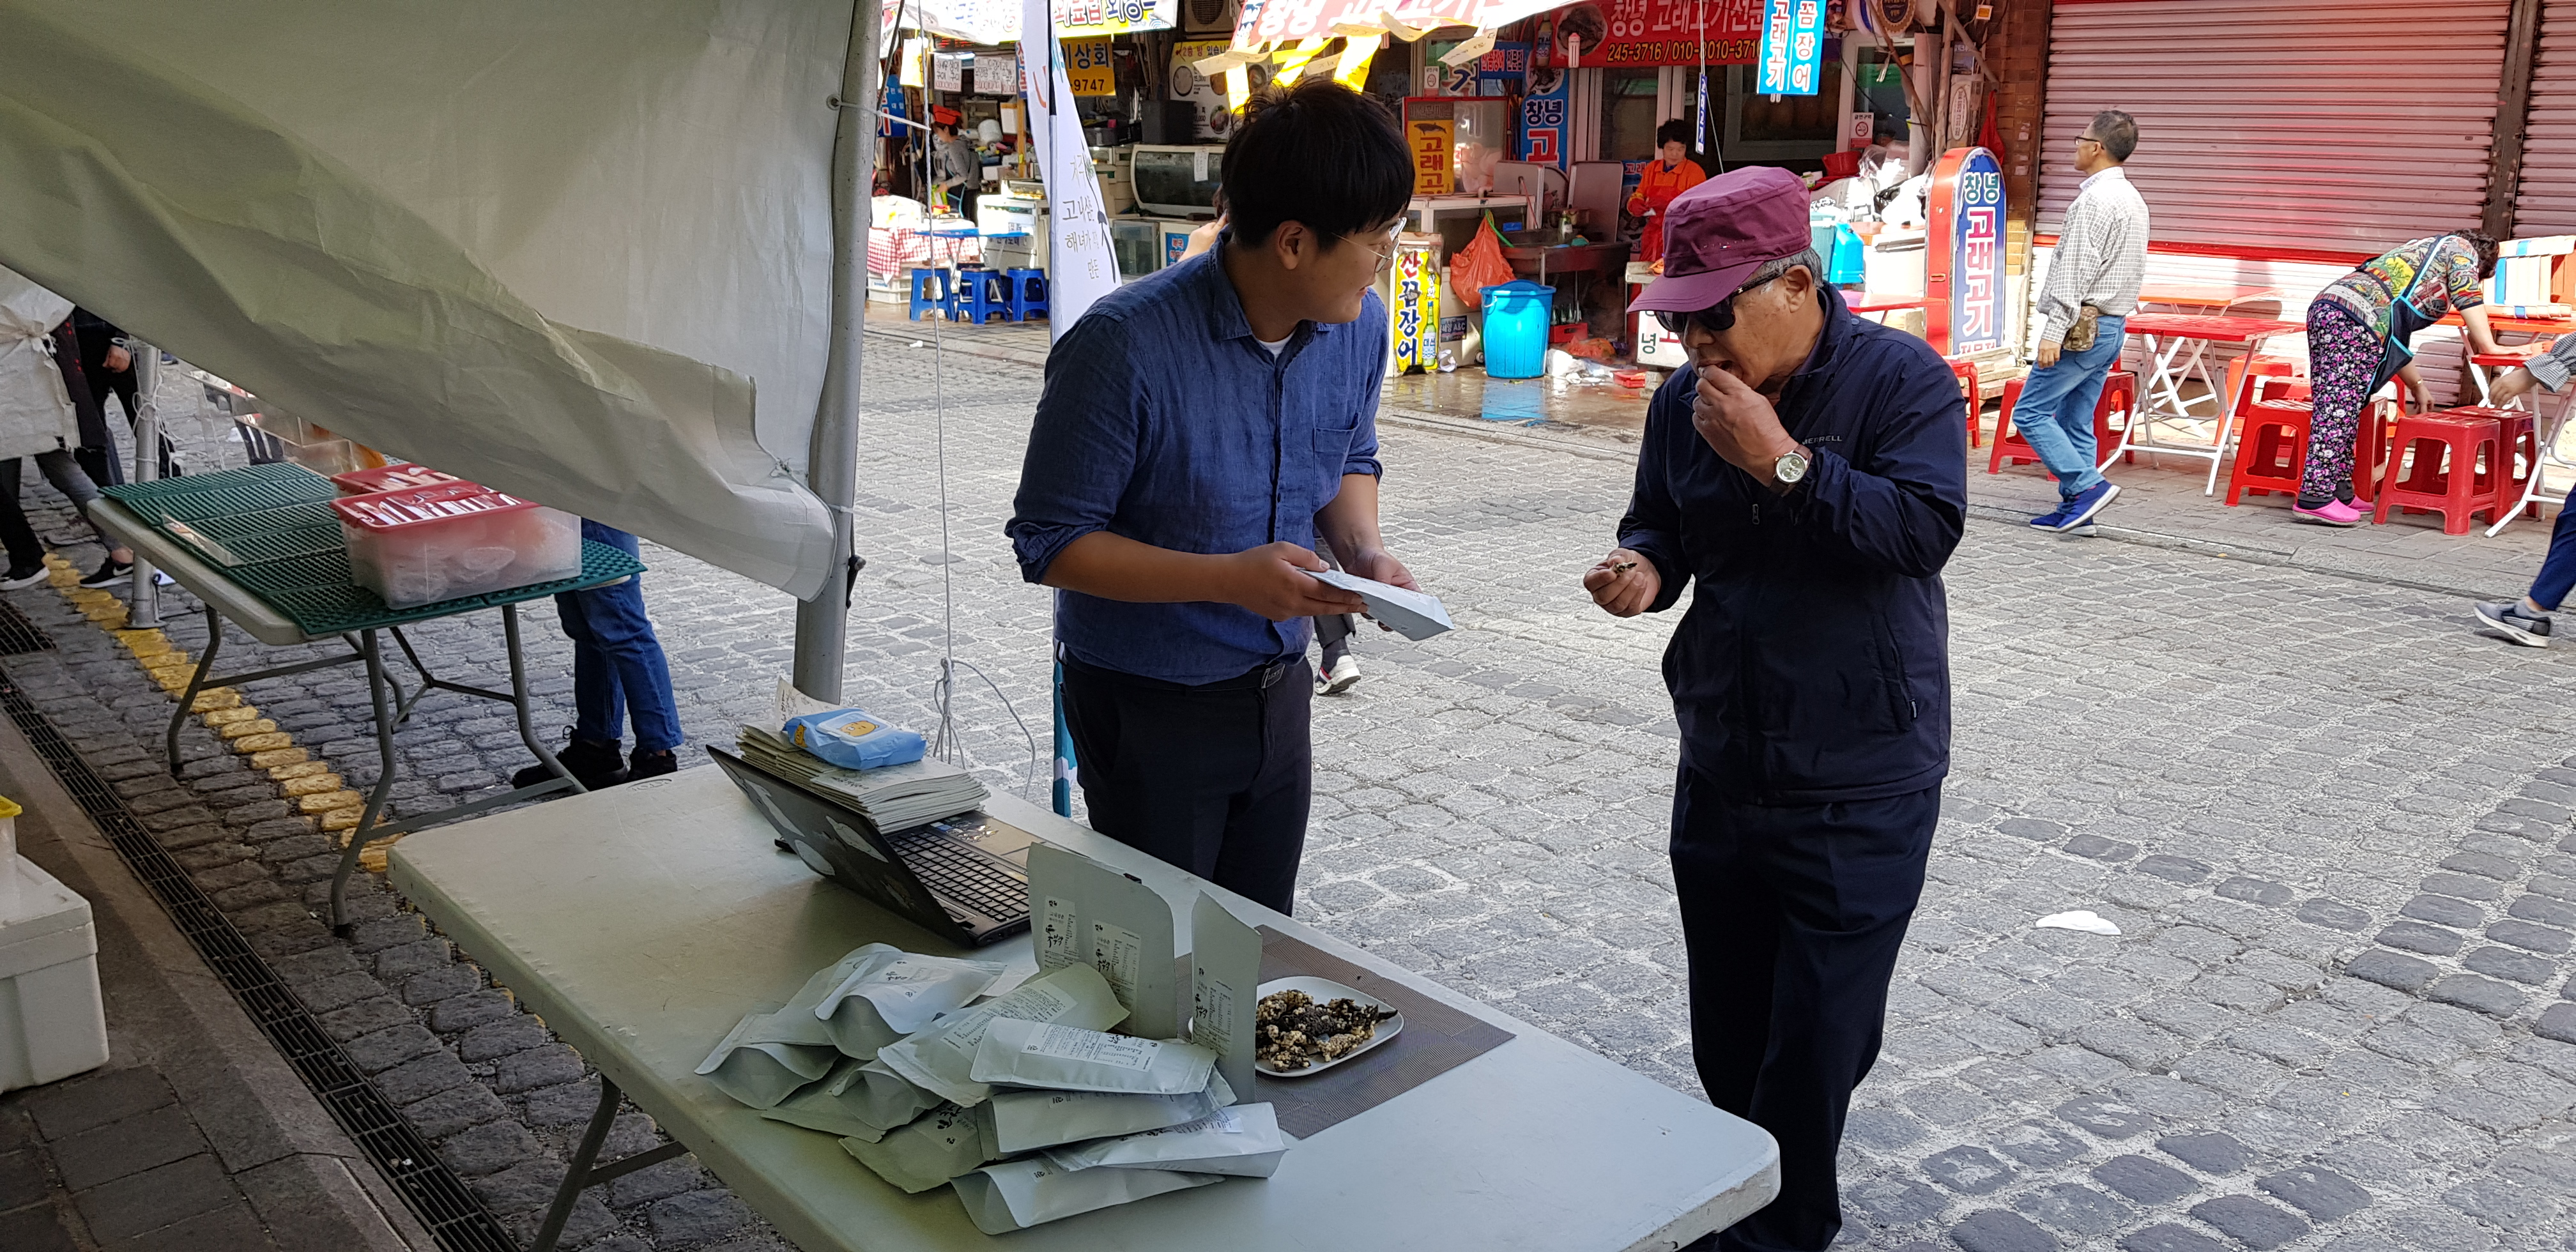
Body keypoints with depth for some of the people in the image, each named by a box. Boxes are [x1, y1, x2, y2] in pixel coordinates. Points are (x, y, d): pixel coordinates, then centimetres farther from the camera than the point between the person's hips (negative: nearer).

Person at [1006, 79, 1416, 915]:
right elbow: (1049, 542, -20)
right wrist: (1231, 579, -29)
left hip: (1277, 690, 6)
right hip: (1149, 711, -5)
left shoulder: (1359, 326, -7)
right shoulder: (1124, 345, -26)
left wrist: (1365, 550, -9)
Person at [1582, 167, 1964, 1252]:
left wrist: (1783, 461, -26)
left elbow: (1925, 530, -23)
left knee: (1816, 1033, -1)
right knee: (1728, 1028, 15)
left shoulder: (1902, 380, -11)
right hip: (1722, 767, 5)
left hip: (1859, 786, -5)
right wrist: (1645, 567, -8)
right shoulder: (1684, 401, 4)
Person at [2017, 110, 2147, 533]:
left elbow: (2075, 273, -22)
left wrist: (2054, 331, -23)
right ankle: (2074, 507, 12)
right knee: (2076, 421, 12)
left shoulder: (2094, 200, -16)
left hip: (2083, 327, -10)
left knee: (2030, 412, -6)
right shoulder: (2133, 200, 17)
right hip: (2112, 326, 10)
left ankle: (2088, 485, -12)